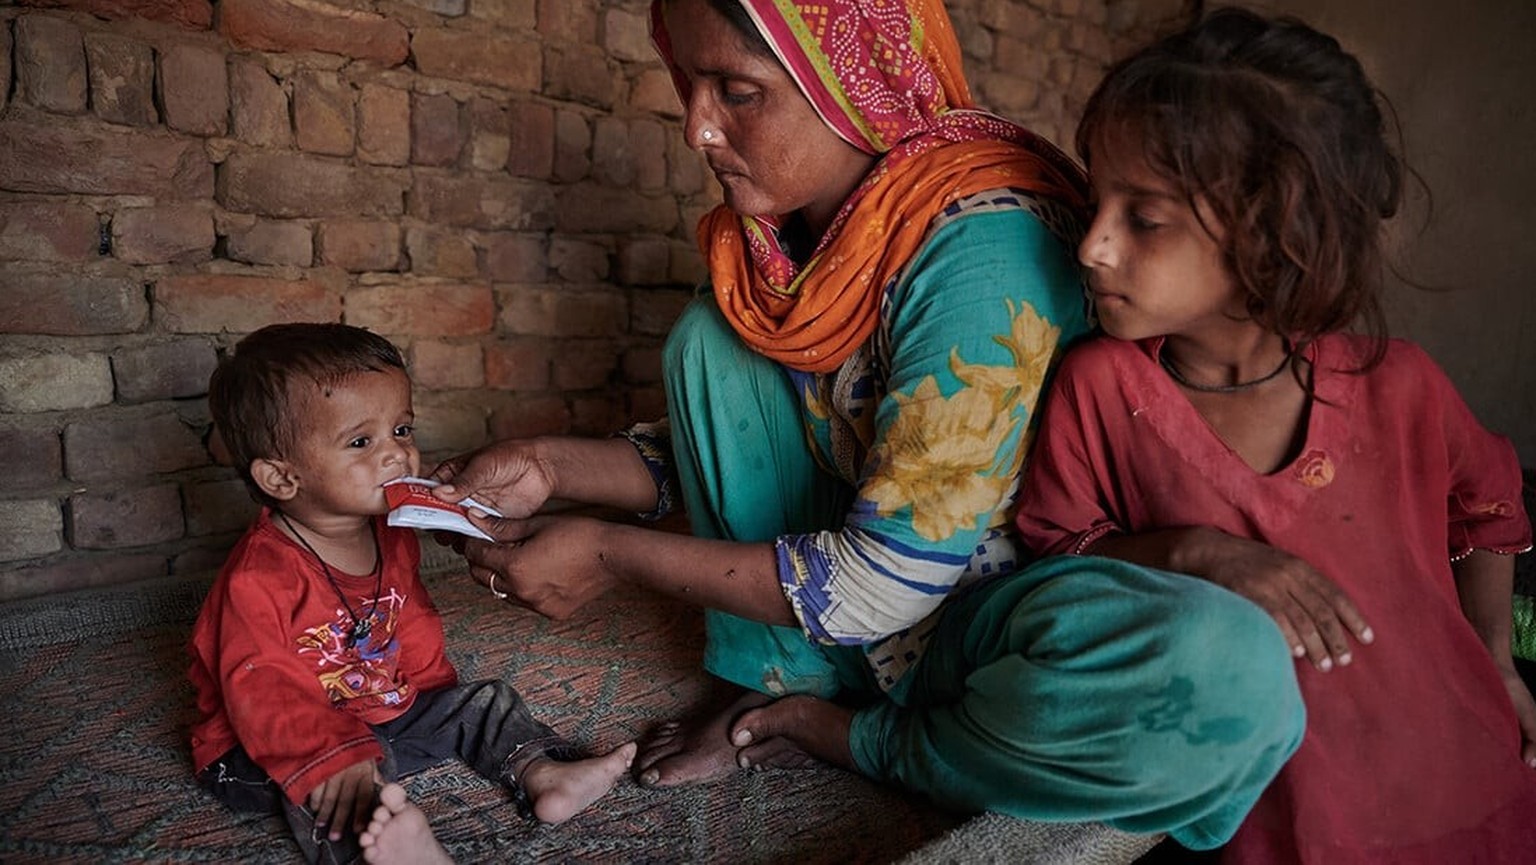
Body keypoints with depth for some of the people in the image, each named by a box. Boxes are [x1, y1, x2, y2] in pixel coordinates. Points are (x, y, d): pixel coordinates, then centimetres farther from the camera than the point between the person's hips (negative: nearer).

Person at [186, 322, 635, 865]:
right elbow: (263, 694, -33)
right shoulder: (260, 577, -27)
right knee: (323, 784, -37)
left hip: (385, 709, 8)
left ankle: (542, 773, -6)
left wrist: (433, 688, 9)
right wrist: (333, 754, -44)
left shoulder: (391, 540, -1)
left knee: (483, 700, 4)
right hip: (273, 745, -7)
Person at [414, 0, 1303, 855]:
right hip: (870, 587, 5)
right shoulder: (778, 228, -4)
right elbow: (725, 447, 7)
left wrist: (613, 555, -20)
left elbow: (886, 583, -26)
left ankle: (846, 735, -10)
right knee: (711, 337, -10)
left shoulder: (983, 251, -27)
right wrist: (553, 466, -8)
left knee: (1231, 675, -37)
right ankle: (785, 687, -4)